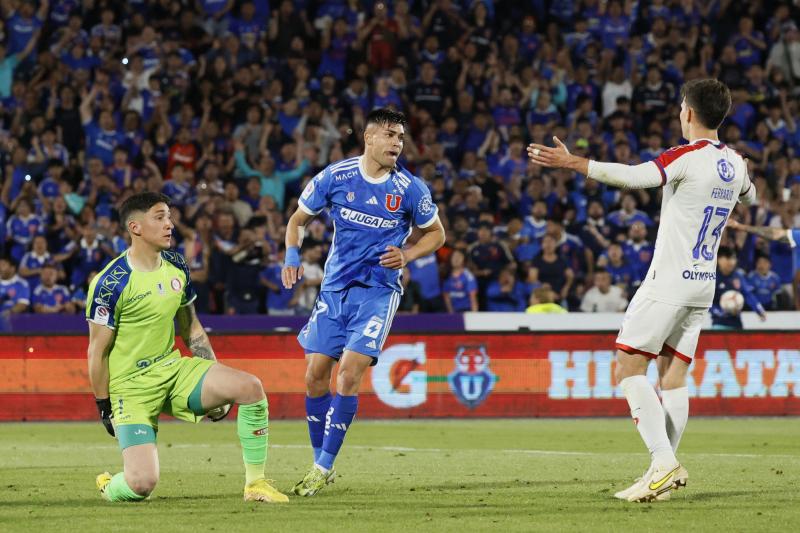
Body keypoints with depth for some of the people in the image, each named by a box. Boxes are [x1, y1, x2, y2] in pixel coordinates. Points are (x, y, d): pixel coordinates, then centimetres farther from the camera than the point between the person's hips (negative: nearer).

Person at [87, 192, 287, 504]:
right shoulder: (110, 283, -17)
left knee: (250, 387, -18)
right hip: (132, 387, -6)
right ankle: (109, 488, 18)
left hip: (174, 371, 6)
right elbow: (97, 352, -10)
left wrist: (216, 388, 11)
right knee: (142, 484, -21)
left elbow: (191, 329, 16)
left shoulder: (176, 267, 4)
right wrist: (104, 407, -8)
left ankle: (256, 484, -5)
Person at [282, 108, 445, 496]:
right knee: (315, 374, 0)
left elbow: (435, 234, 9)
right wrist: (292, 257, -9)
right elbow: (299, 219, 9)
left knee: (349, 373, -16)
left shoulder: (410, 189, -6)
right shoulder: (335, 177, -4)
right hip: (335, 287, 3)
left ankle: (324, 467, -8)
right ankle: (320, 462, 17)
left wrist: (407, 256, -10)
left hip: (378, 291, -3)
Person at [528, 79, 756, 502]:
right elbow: (748, 196, 32)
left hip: (668, 282, -8)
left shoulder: (687, 157, -14)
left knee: (629, 368, -7)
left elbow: (635, 176, -29)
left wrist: (572, 162, -28)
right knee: (673, 375, 9)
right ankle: (665, 473, 4)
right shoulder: (734, 164, 9)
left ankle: (663, 461, -19)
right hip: (703, 284, 8)